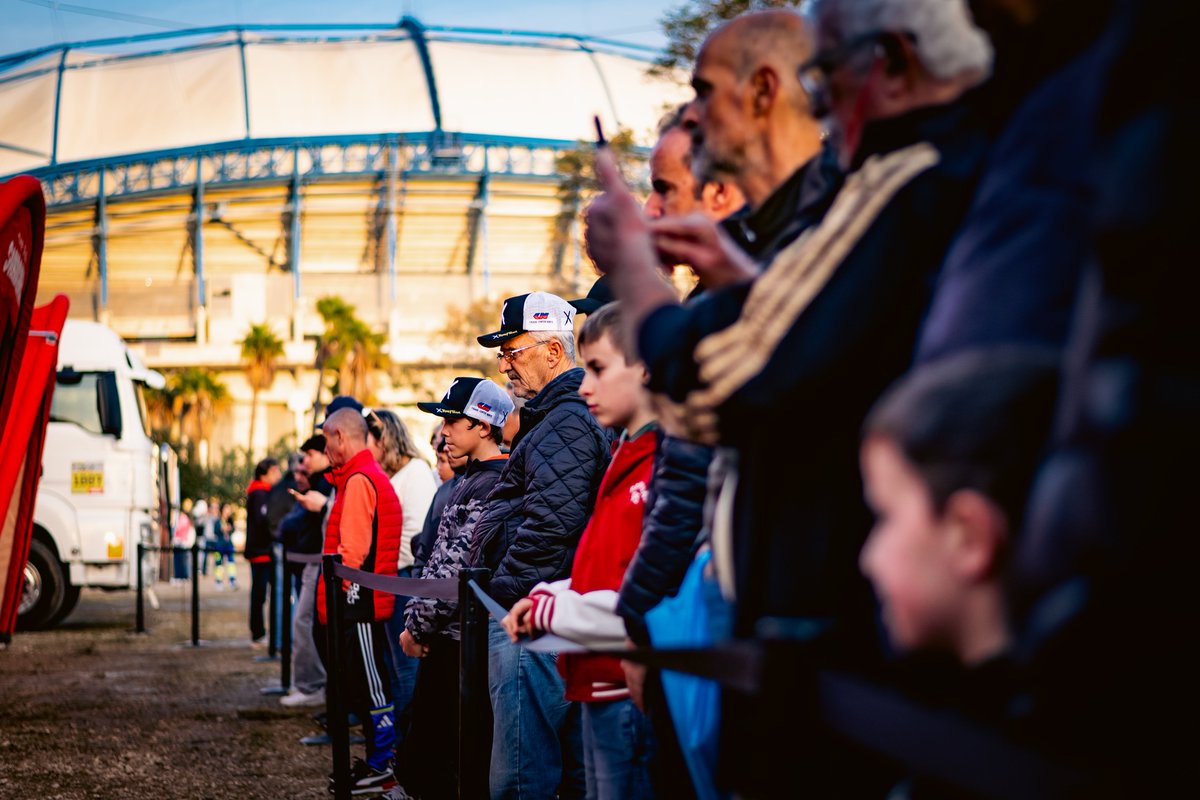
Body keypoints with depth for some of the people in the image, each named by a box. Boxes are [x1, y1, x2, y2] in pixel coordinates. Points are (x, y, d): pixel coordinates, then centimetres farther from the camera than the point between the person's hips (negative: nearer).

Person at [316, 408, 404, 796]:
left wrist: (336, 594, -12)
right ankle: (376, 761, 21)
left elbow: (352, 550, -20)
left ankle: (383, 768, 1)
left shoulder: (359, 480, -14)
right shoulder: (372, 477, 17)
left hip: (358, 600, -10)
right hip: (363, 601, 10)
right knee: (363, 686, 15)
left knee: (370, 686, -4)